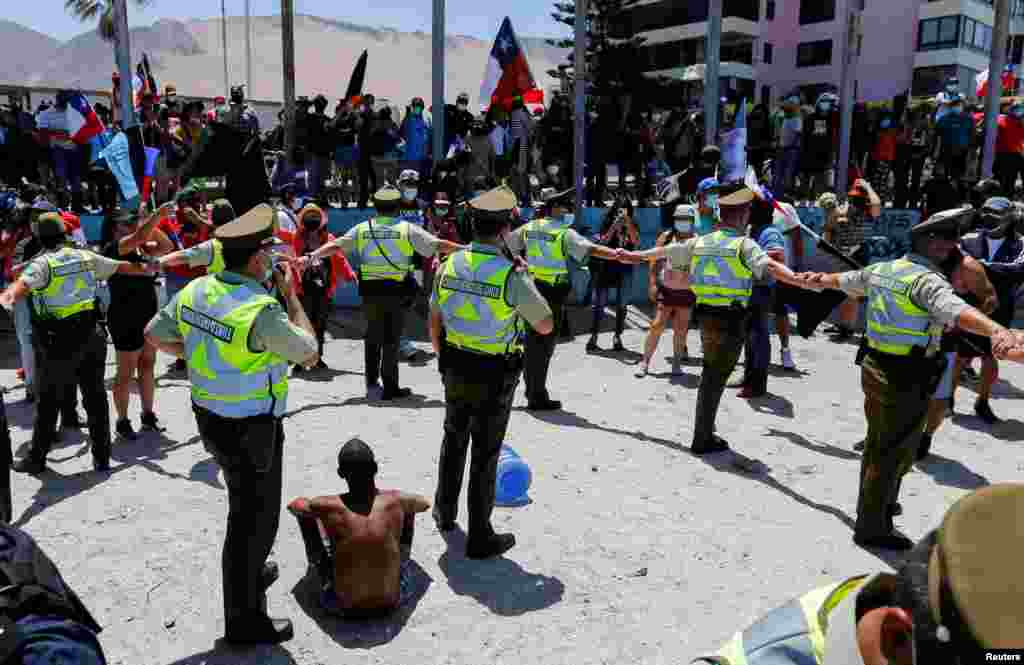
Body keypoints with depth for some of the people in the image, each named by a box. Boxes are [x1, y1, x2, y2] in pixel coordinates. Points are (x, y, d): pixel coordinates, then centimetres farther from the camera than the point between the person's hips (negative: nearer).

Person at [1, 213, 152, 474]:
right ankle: (101, 457, 17)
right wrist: (147, 269, 36)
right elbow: (121, 267, 19)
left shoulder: (41, 263, -9)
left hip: (58, 343, -5)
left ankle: (36, 458, 20)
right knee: (95, 397, 12)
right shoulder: (85, 257, 6)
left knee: (48, 403, 8)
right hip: (90, 336, 5)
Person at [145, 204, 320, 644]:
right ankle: (243, 620, 22)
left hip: (211, 418, 8)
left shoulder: (195, 290, -3)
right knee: (253, 518, 8)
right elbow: (308, 351, -12)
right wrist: (290, 293, -6)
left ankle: (250, 574, 50)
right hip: (251, 430, -8)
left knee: (248, 506, 29)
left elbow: (154, 335, 10)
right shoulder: (262, 310, -27)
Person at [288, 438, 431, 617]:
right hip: (390, 604, 1)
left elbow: (293, 505, 5)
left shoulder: (328, 506, -20)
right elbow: (425, 503, 10)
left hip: (344, 607, -1)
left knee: (303, 512, 9)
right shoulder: (396, 501, -16)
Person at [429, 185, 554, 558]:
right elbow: (546, 326, -10)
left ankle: (445, 512, 43)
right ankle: (480, 538, 18)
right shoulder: (512, 276, -21)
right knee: (485, 456, 6)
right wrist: (526, 290, 4)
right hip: (494, 378, -5)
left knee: (454, 441, 25)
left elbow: (434, 324, 5)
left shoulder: (449, 266, -5)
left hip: (455, 371, 5)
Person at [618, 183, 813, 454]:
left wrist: (636, 256, 35)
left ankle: (705, 431, 32)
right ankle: (702, 440, 12)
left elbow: (664, 251, 20)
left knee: (711, 376, 21)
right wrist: (799, 280, -39)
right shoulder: (743, 244, -12)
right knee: (715, 379, 3)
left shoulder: (699, 242, 7)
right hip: (731, 320, -6)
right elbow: (770, 266, -28)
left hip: (706, 316, 6)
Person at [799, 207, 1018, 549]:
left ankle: (873, 504, 46)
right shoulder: (926, 279, -20)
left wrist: (820, 279, 48)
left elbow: (845, 280, 26)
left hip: (875, 368, 9)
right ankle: (872, 527, 15)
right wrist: (996, 330, -58)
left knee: (878, 442, 25)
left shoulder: (882, 269, 7)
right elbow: (953, 309, -41)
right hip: (906, 380, -9)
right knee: (895, 453, 4)